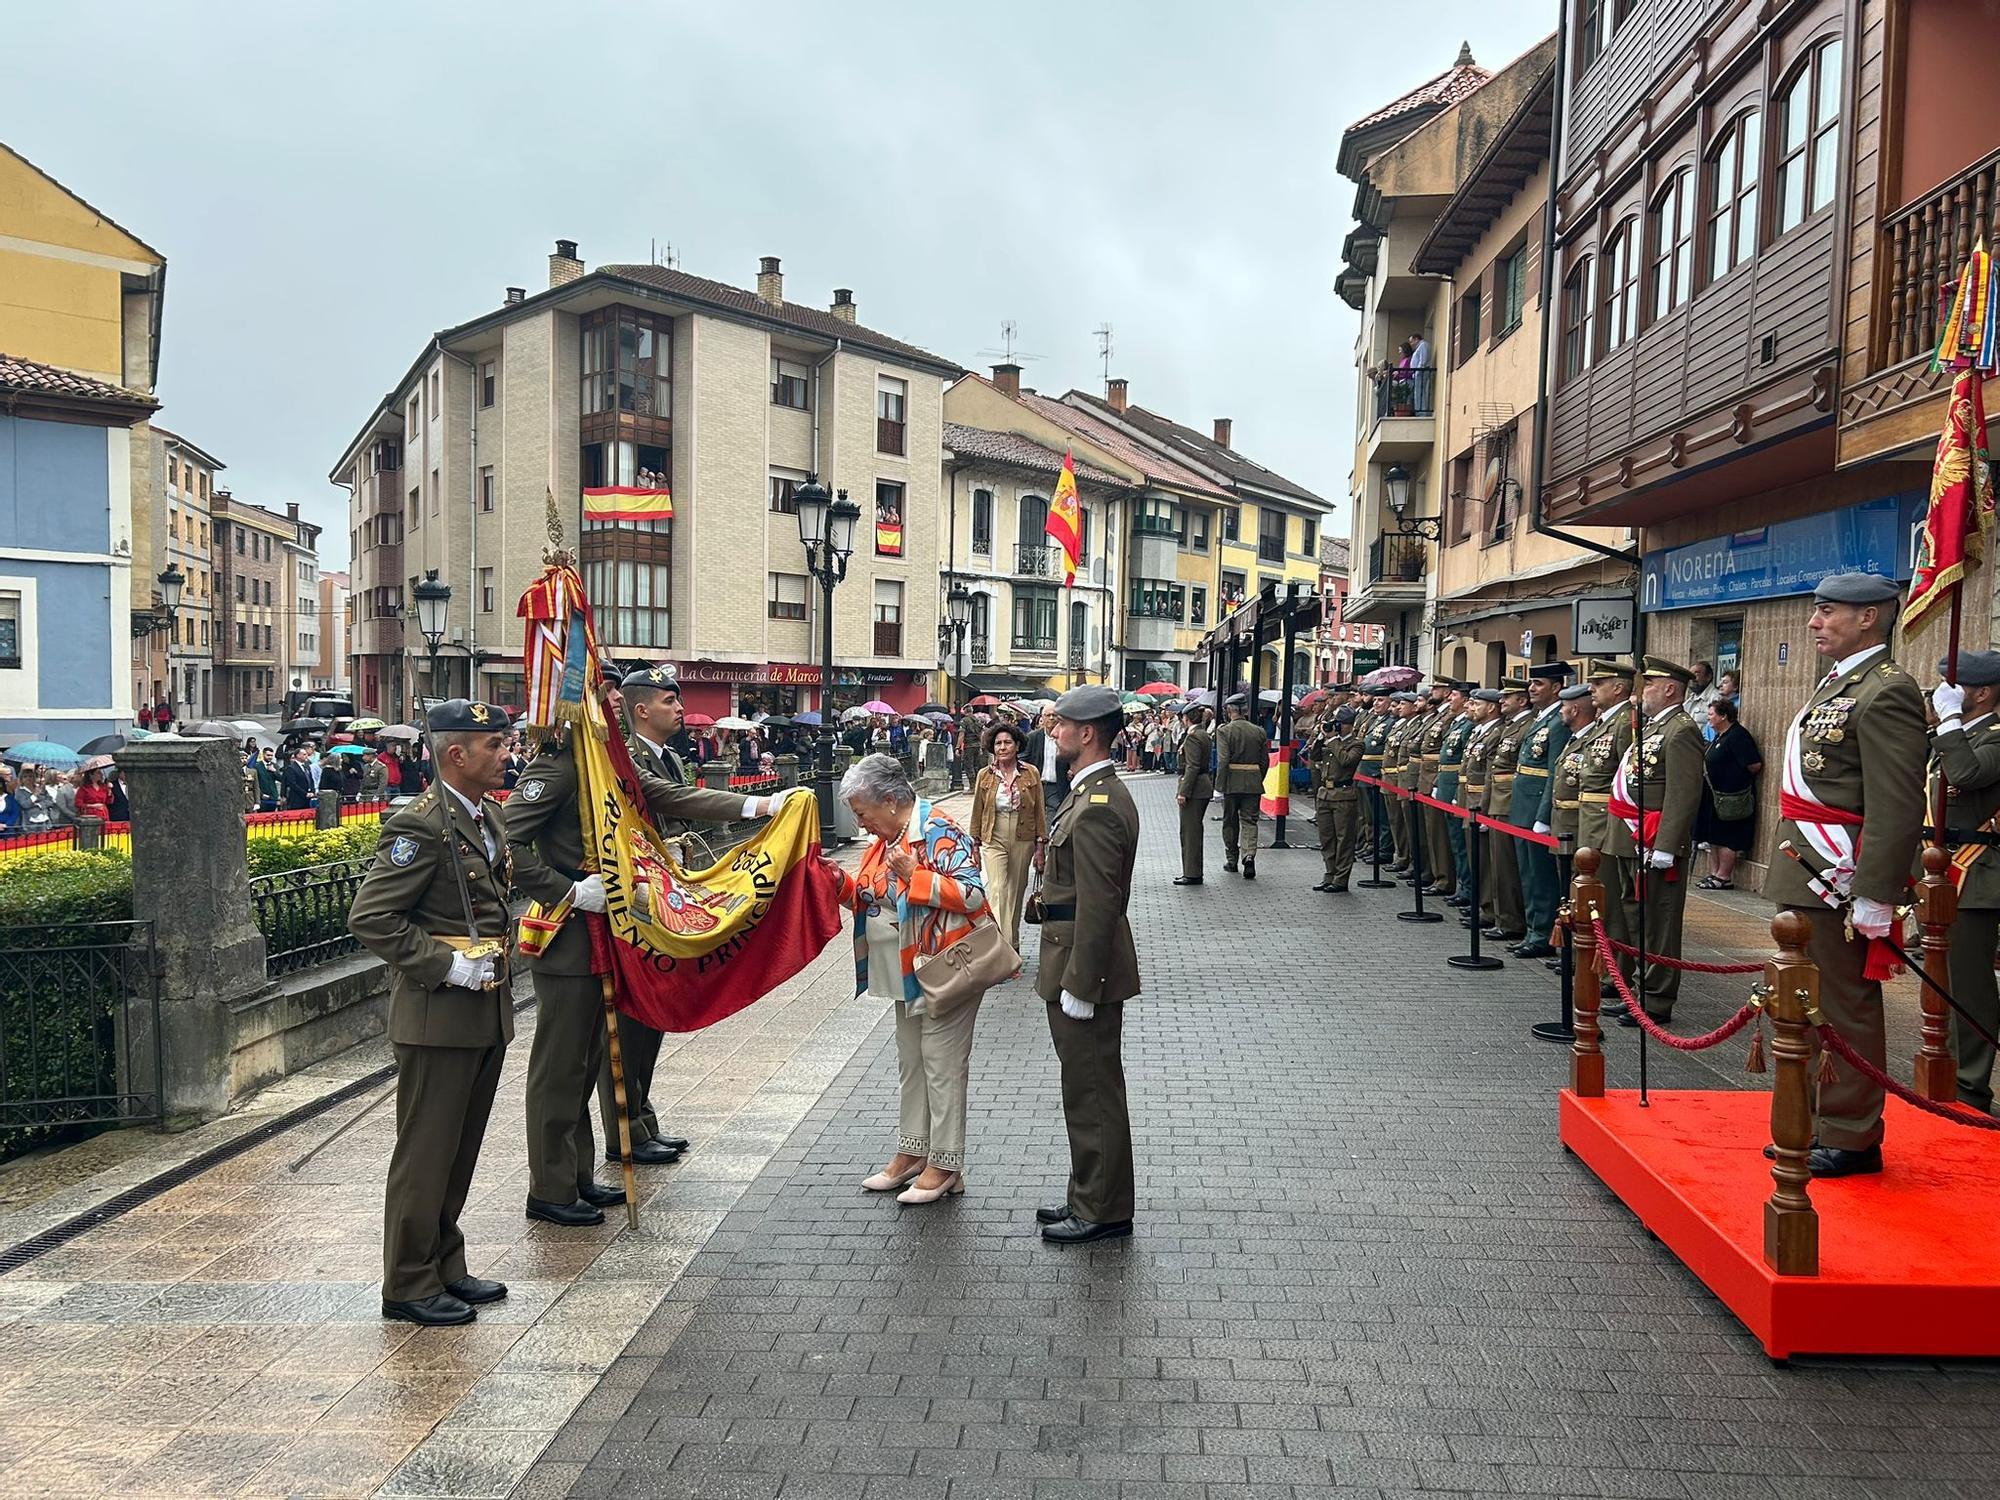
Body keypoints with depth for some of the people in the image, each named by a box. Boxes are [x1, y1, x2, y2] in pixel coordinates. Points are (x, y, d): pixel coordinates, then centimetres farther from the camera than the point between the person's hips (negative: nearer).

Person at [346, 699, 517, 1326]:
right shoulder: (420, 825, -17)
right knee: (425, 1151, 3)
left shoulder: (492, 814, 11)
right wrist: (447, 965, -20)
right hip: (438, 1014, -9)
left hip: (488, 1011, 9)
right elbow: (370, 918, -20)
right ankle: (409, 1284, 16)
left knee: (461, 1150, 18)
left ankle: (445, 1267, 31)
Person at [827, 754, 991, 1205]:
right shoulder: (887, 840, 10)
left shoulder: (941, 834, -17)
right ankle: (913, 1151, 29)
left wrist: (914, 875, -28)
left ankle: (945, 1165, 8)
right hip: (906, 976, 9)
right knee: (910, 1064, 17)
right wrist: (842, 882, 1)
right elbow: (872, 899, 19)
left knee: (942, 1066, -1)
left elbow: (973, 895, -24)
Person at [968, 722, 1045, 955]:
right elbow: (977, 813, 6)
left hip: (1023, 842, 1)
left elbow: (1039, 811, 2)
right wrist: (974, 846, 6)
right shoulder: (985, 775, 0)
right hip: (994, 841, -1)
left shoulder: (1031, 774, -2)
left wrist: (1040, 846, 0)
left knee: (1016, 892, 12)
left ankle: (1013, 943, 29)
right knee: (997, 892, -12)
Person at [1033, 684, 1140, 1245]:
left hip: (1086, 965, -11)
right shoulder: (1098, 793, 12)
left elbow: (1097, 905, -24)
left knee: (1092, 1091, 1)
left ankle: (1103, 1211, 13)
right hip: (1080, 963, 11)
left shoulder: (1097, 806, -21)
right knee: (1087, 1088, 18)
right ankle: (1089, 1198, 30)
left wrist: (1078, 985, -22)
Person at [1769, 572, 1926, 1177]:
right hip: (1808, 878, 10)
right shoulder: (1836, 684, 17)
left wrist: (1873, 897, -23)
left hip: (1840, 882, -10)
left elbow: (1898, 808, -21)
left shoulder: (1886, 693, -15)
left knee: (1845, 1010, 0)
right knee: (1811, 1007, 17)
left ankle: (1851, 1139, 12)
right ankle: (1822, 1122, 30)